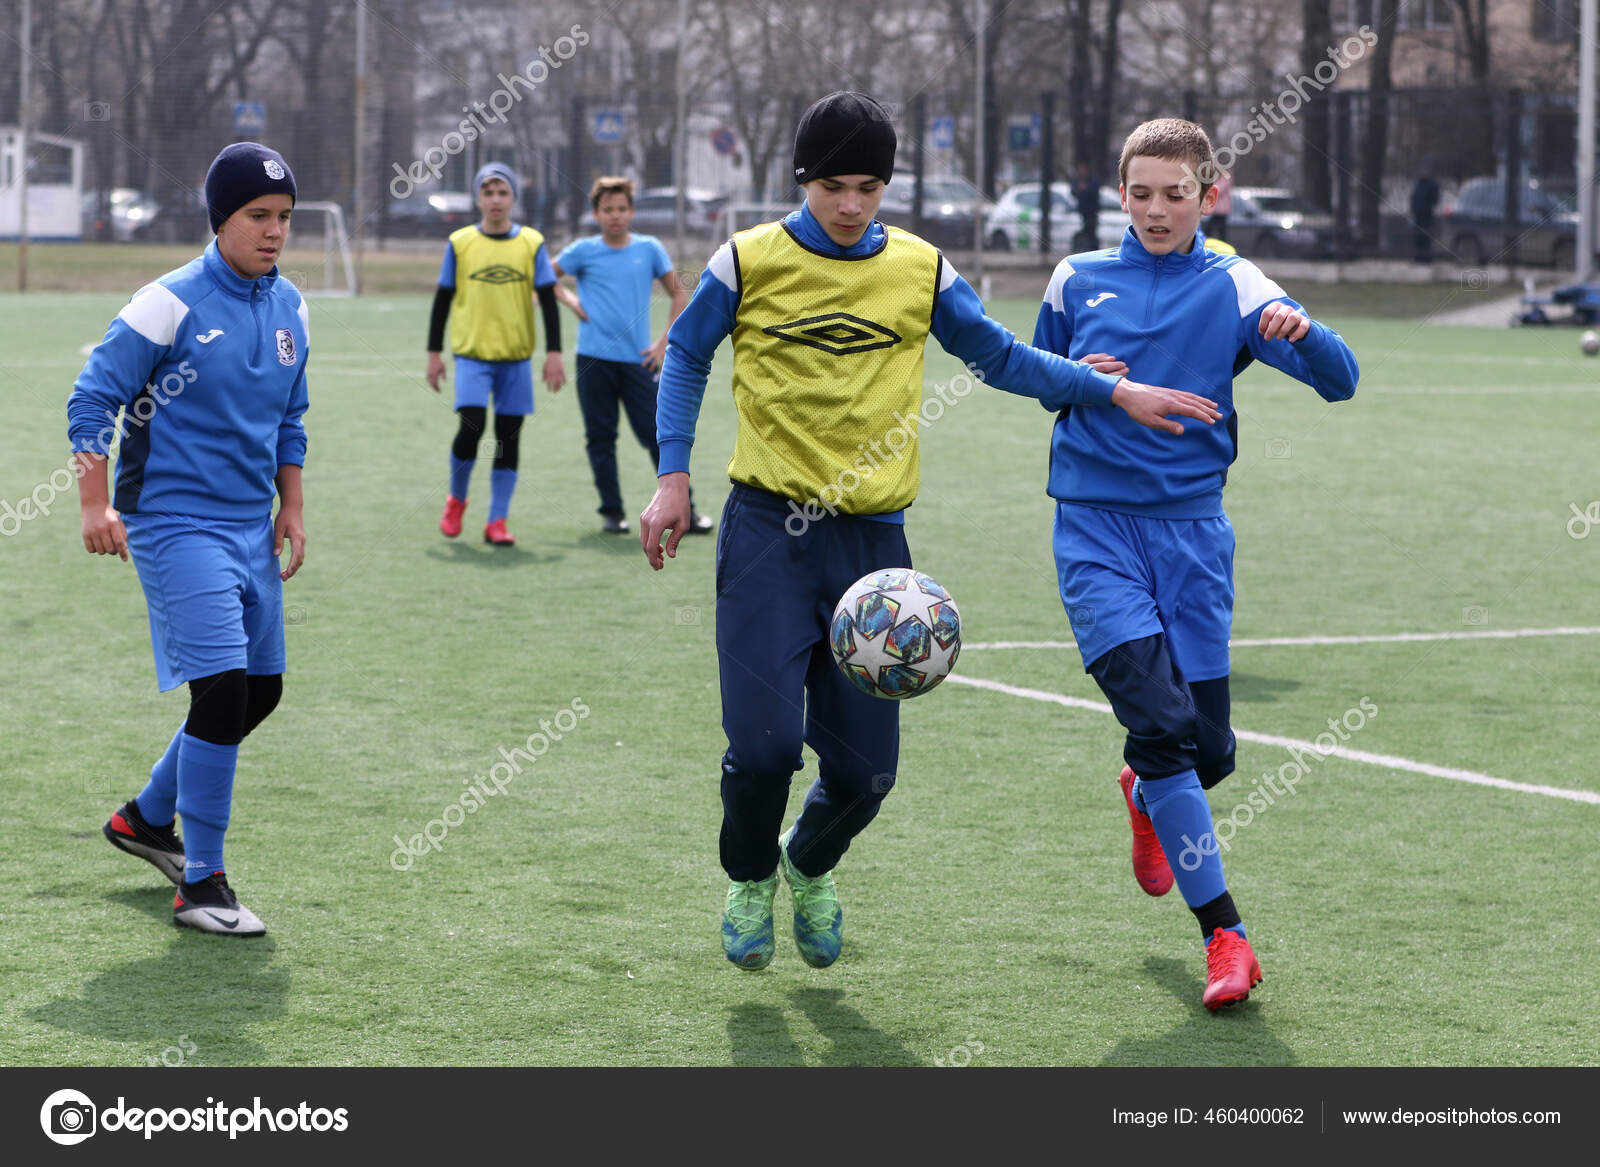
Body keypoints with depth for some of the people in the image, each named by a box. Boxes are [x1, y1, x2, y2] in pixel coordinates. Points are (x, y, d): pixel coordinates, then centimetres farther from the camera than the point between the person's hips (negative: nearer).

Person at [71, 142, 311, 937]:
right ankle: (200, 884, -5)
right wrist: (96, 506, -16)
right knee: (222, 690, -15)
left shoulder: (289, 308, 9)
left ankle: (147, 819, 33)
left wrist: (291, 507, 15)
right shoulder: (171, 304, -13)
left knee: (260, 690, 12)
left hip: (251, 528, 8)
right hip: (176, 525, -8)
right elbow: (92, 400, -10)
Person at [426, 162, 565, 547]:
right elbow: (443, 299, 7)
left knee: (508, 437, 1)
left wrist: (554, 353, -2)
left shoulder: (532, 243, 3)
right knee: (471, 425, -16)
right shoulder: (460, 243, 2)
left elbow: (548, 300, 4)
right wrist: (434, 353, 5)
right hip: (472, 352, -1)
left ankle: (497, 522, 8)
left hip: (516, 356, 2)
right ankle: (456, 498, 9)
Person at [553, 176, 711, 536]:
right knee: (600, 437, 2)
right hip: (594, 360, 0)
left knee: (657, 433, -5)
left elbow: (679, 294, 13)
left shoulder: (649, 249, 6)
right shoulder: (583, 251, 3)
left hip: (638, 359, 0)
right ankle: (612, 512, 11)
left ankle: (684, 510, 0)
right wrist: (570, 302, -1)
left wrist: (665, 342, 4)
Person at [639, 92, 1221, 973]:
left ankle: (809, 867, 34)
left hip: (872, 538, 2)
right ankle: (749, 881, 17)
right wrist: (673, 478, 4)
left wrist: (1116, 391, 11)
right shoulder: (749, 262, -1)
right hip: (768, 529, -2)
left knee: (864, 767, -1)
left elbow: (999, 357, 18)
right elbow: (685, 358, 12)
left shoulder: (922, 270, 6)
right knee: (764, 740, -15)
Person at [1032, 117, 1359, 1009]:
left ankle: (1146, 796, 41)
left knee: (1209, 750, 2)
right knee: (1159, 717, -18)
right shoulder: (1076, 282, 7)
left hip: (1191, 530, 1)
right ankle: (1224, 934, -13)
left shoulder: (1233, 288, 2)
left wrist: (1301, 331, -29)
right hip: (1096, 528, -1)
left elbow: (1340, 382, -6)